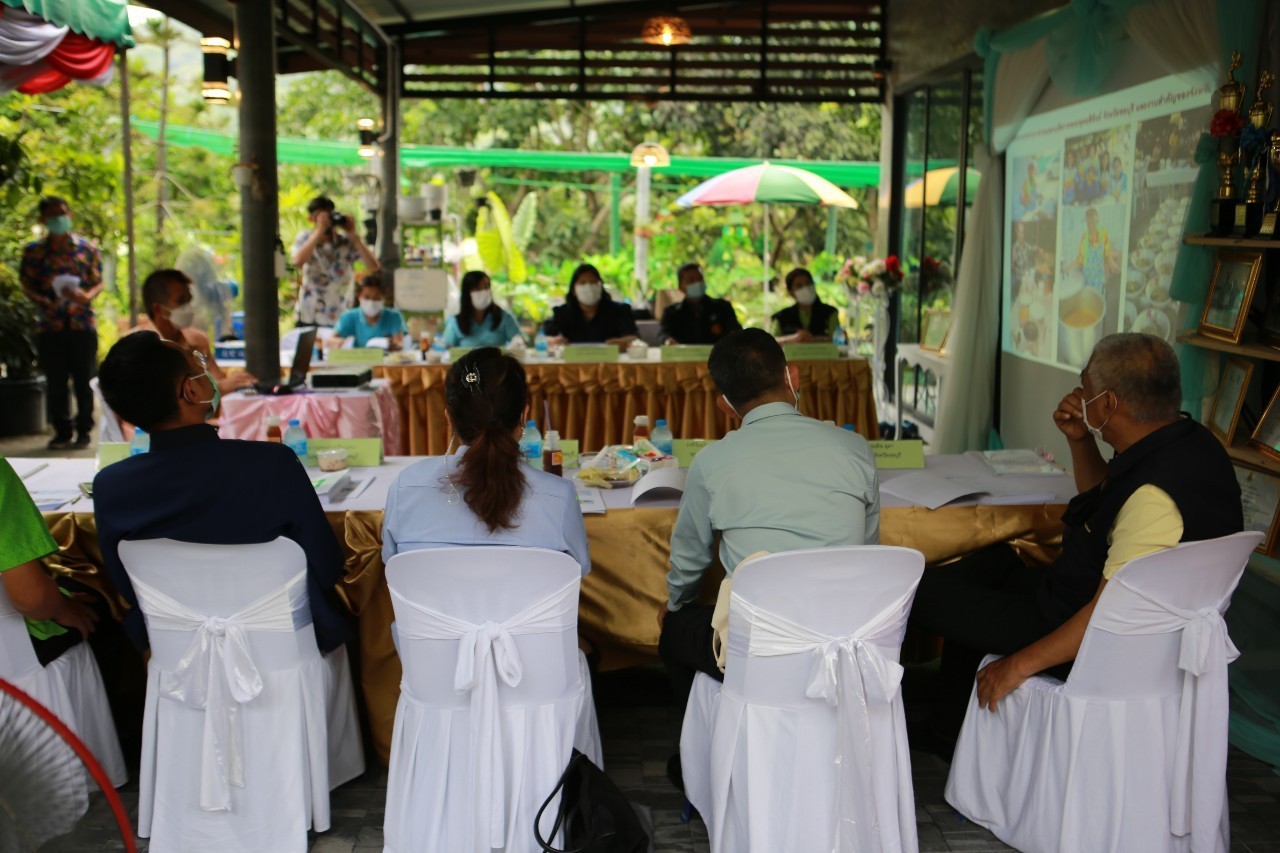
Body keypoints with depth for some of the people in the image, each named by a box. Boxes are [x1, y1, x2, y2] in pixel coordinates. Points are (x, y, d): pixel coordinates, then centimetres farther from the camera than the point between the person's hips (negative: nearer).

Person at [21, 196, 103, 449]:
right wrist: (43, 301, -14)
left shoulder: (87, 247, 6)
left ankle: (84, 431, 12)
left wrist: (87, 295, -15)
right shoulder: (33, 250, 7)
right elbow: (27, 286, 6)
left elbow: (99, 282, 7)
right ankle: (61, 432, 12)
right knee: (56, 382, 3)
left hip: (83, 322, 0)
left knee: (84, 380, 2)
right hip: (50, 325, 1)